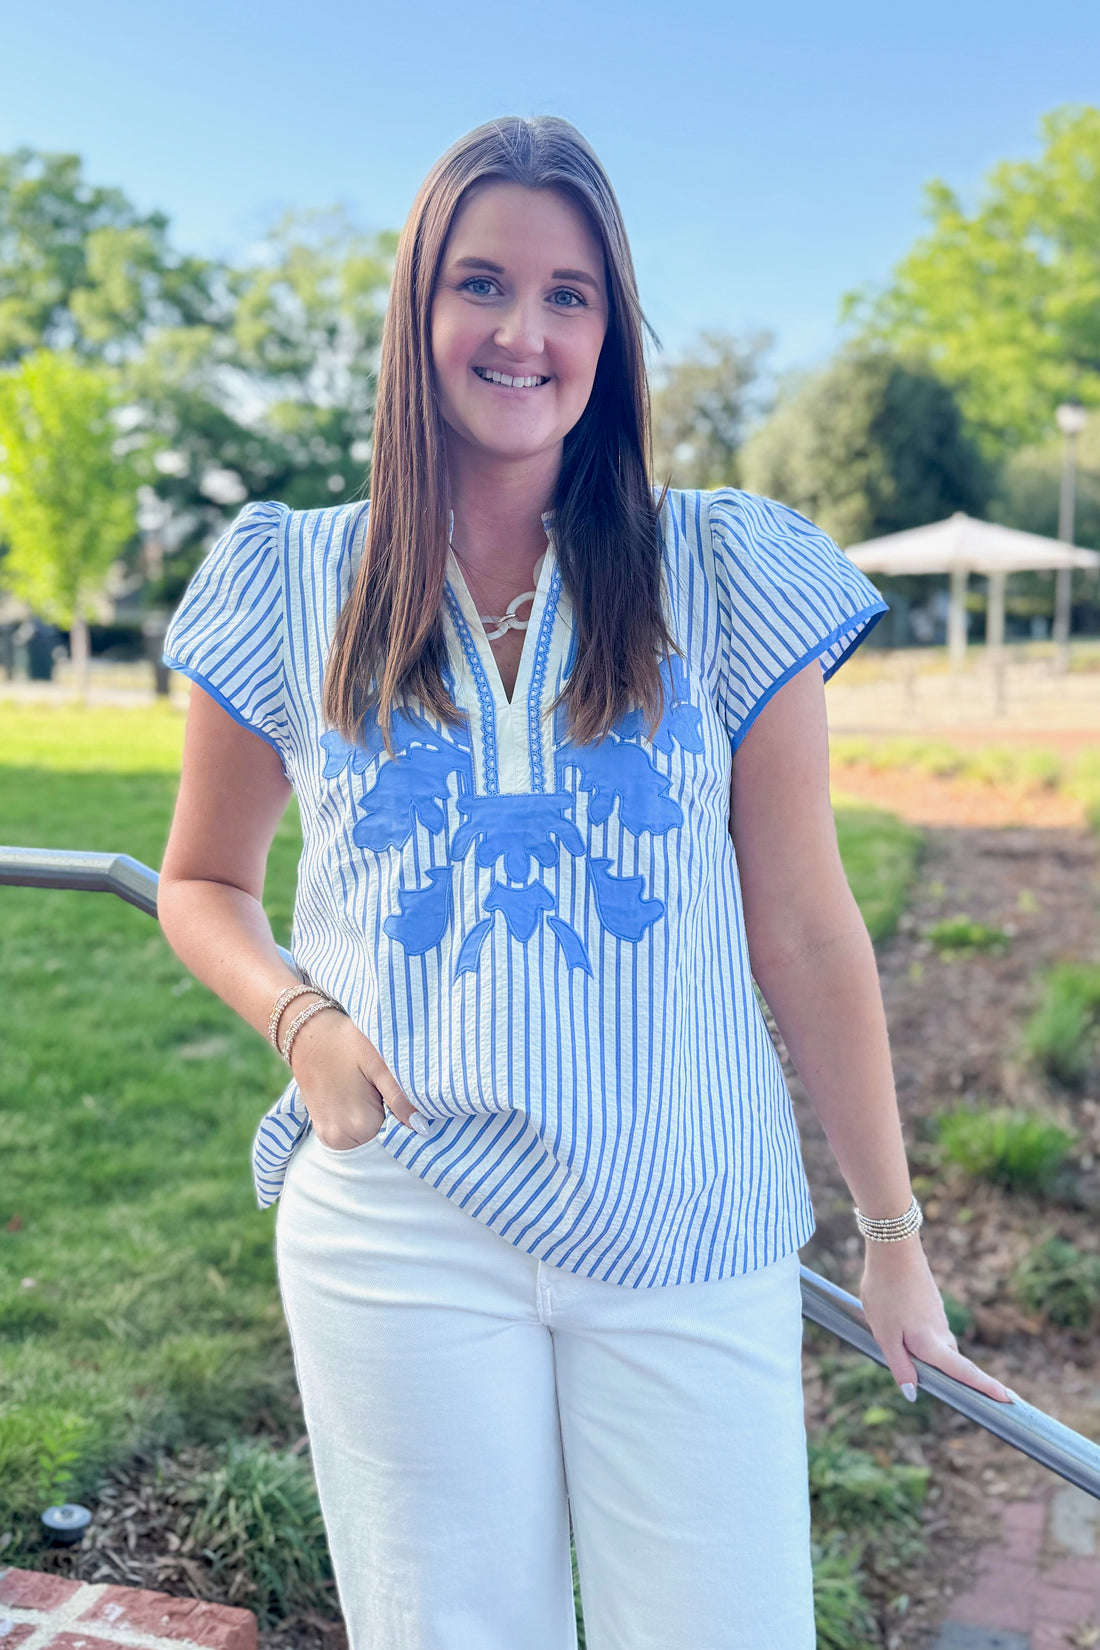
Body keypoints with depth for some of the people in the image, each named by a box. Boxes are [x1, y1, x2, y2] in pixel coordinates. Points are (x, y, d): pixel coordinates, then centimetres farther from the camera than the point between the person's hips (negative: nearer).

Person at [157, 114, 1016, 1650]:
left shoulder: (723, 577, -1)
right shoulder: (298, 587, 2)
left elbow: (806, 931, 0)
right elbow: (203, 881, 13)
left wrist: (895, 1232, 4)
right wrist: (299, 1017, -8)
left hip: (689, 1244, 0)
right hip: (402, 1237, 1)